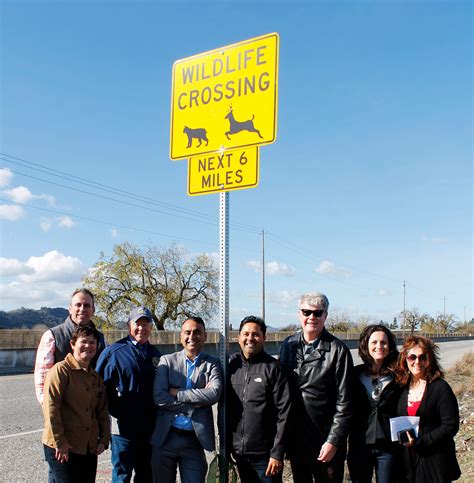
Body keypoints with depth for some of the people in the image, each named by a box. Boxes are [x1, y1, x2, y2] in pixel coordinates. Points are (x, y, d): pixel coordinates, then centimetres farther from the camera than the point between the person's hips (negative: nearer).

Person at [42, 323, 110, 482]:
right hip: (62, 448, -7)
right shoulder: (61, 370, -10)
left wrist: (104, 439, 7)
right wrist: (59, 442, -16)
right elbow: (50, 408, -16)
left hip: (90, 448, 7)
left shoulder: (96, 378, 14)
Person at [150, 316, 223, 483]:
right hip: (165, 438, 1)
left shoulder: (212, 364, 4)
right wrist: (195, 403, -12)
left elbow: (214, 393, -14)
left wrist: (177, 393, -13)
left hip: (194, 439, 0)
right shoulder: (167, 360, 4)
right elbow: (159, 397, -9)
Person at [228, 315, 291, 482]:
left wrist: (277, 453, -13)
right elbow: (225, 408, 9)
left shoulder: (273, 367, -9)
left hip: (265, 454, -4)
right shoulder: (232, 365, 2)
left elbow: (284, 412, -11)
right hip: (239, 452, 4)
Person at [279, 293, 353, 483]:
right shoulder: (288, 345, 4)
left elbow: (344, 401, -10)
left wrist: (334, 441, -12)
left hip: (325, 442, -4)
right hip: (294, 438, 4)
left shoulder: (337, 351, -9)